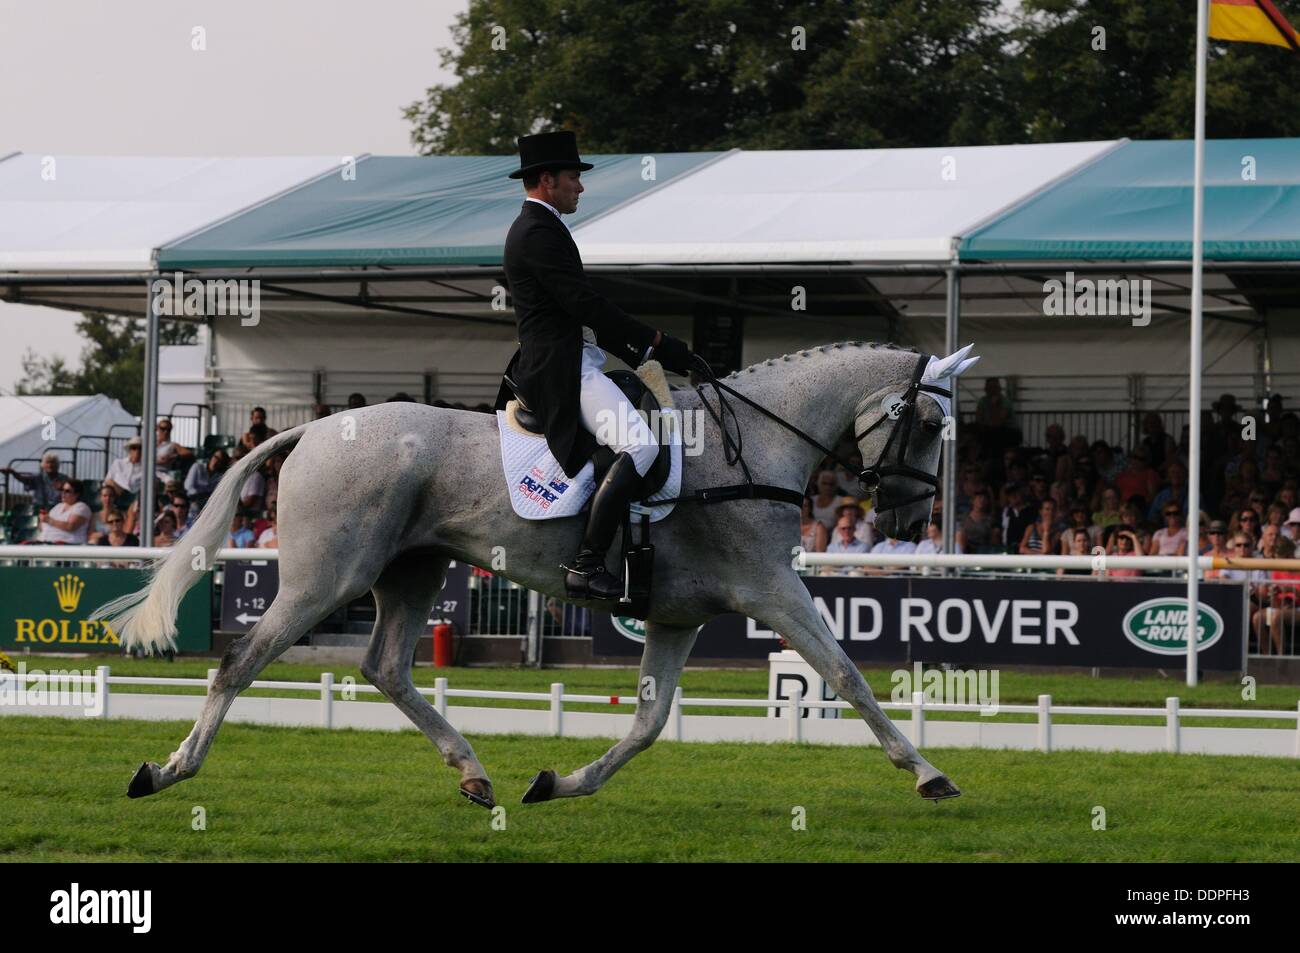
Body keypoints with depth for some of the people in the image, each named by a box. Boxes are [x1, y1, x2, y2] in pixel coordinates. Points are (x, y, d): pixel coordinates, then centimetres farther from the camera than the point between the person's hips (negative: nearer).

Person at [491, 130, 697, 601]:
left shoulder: (536, 228, 21)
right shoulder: (539, 234, -13)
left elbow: (582, 312, 24)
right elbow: (586, 304, -19)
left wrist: (640, 354, 17)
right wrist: (654, 342, -12)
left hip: (574, 363, 11)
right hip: (562, 370, -11)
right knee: (639, 444, -26)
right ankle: (585, 565, -29)